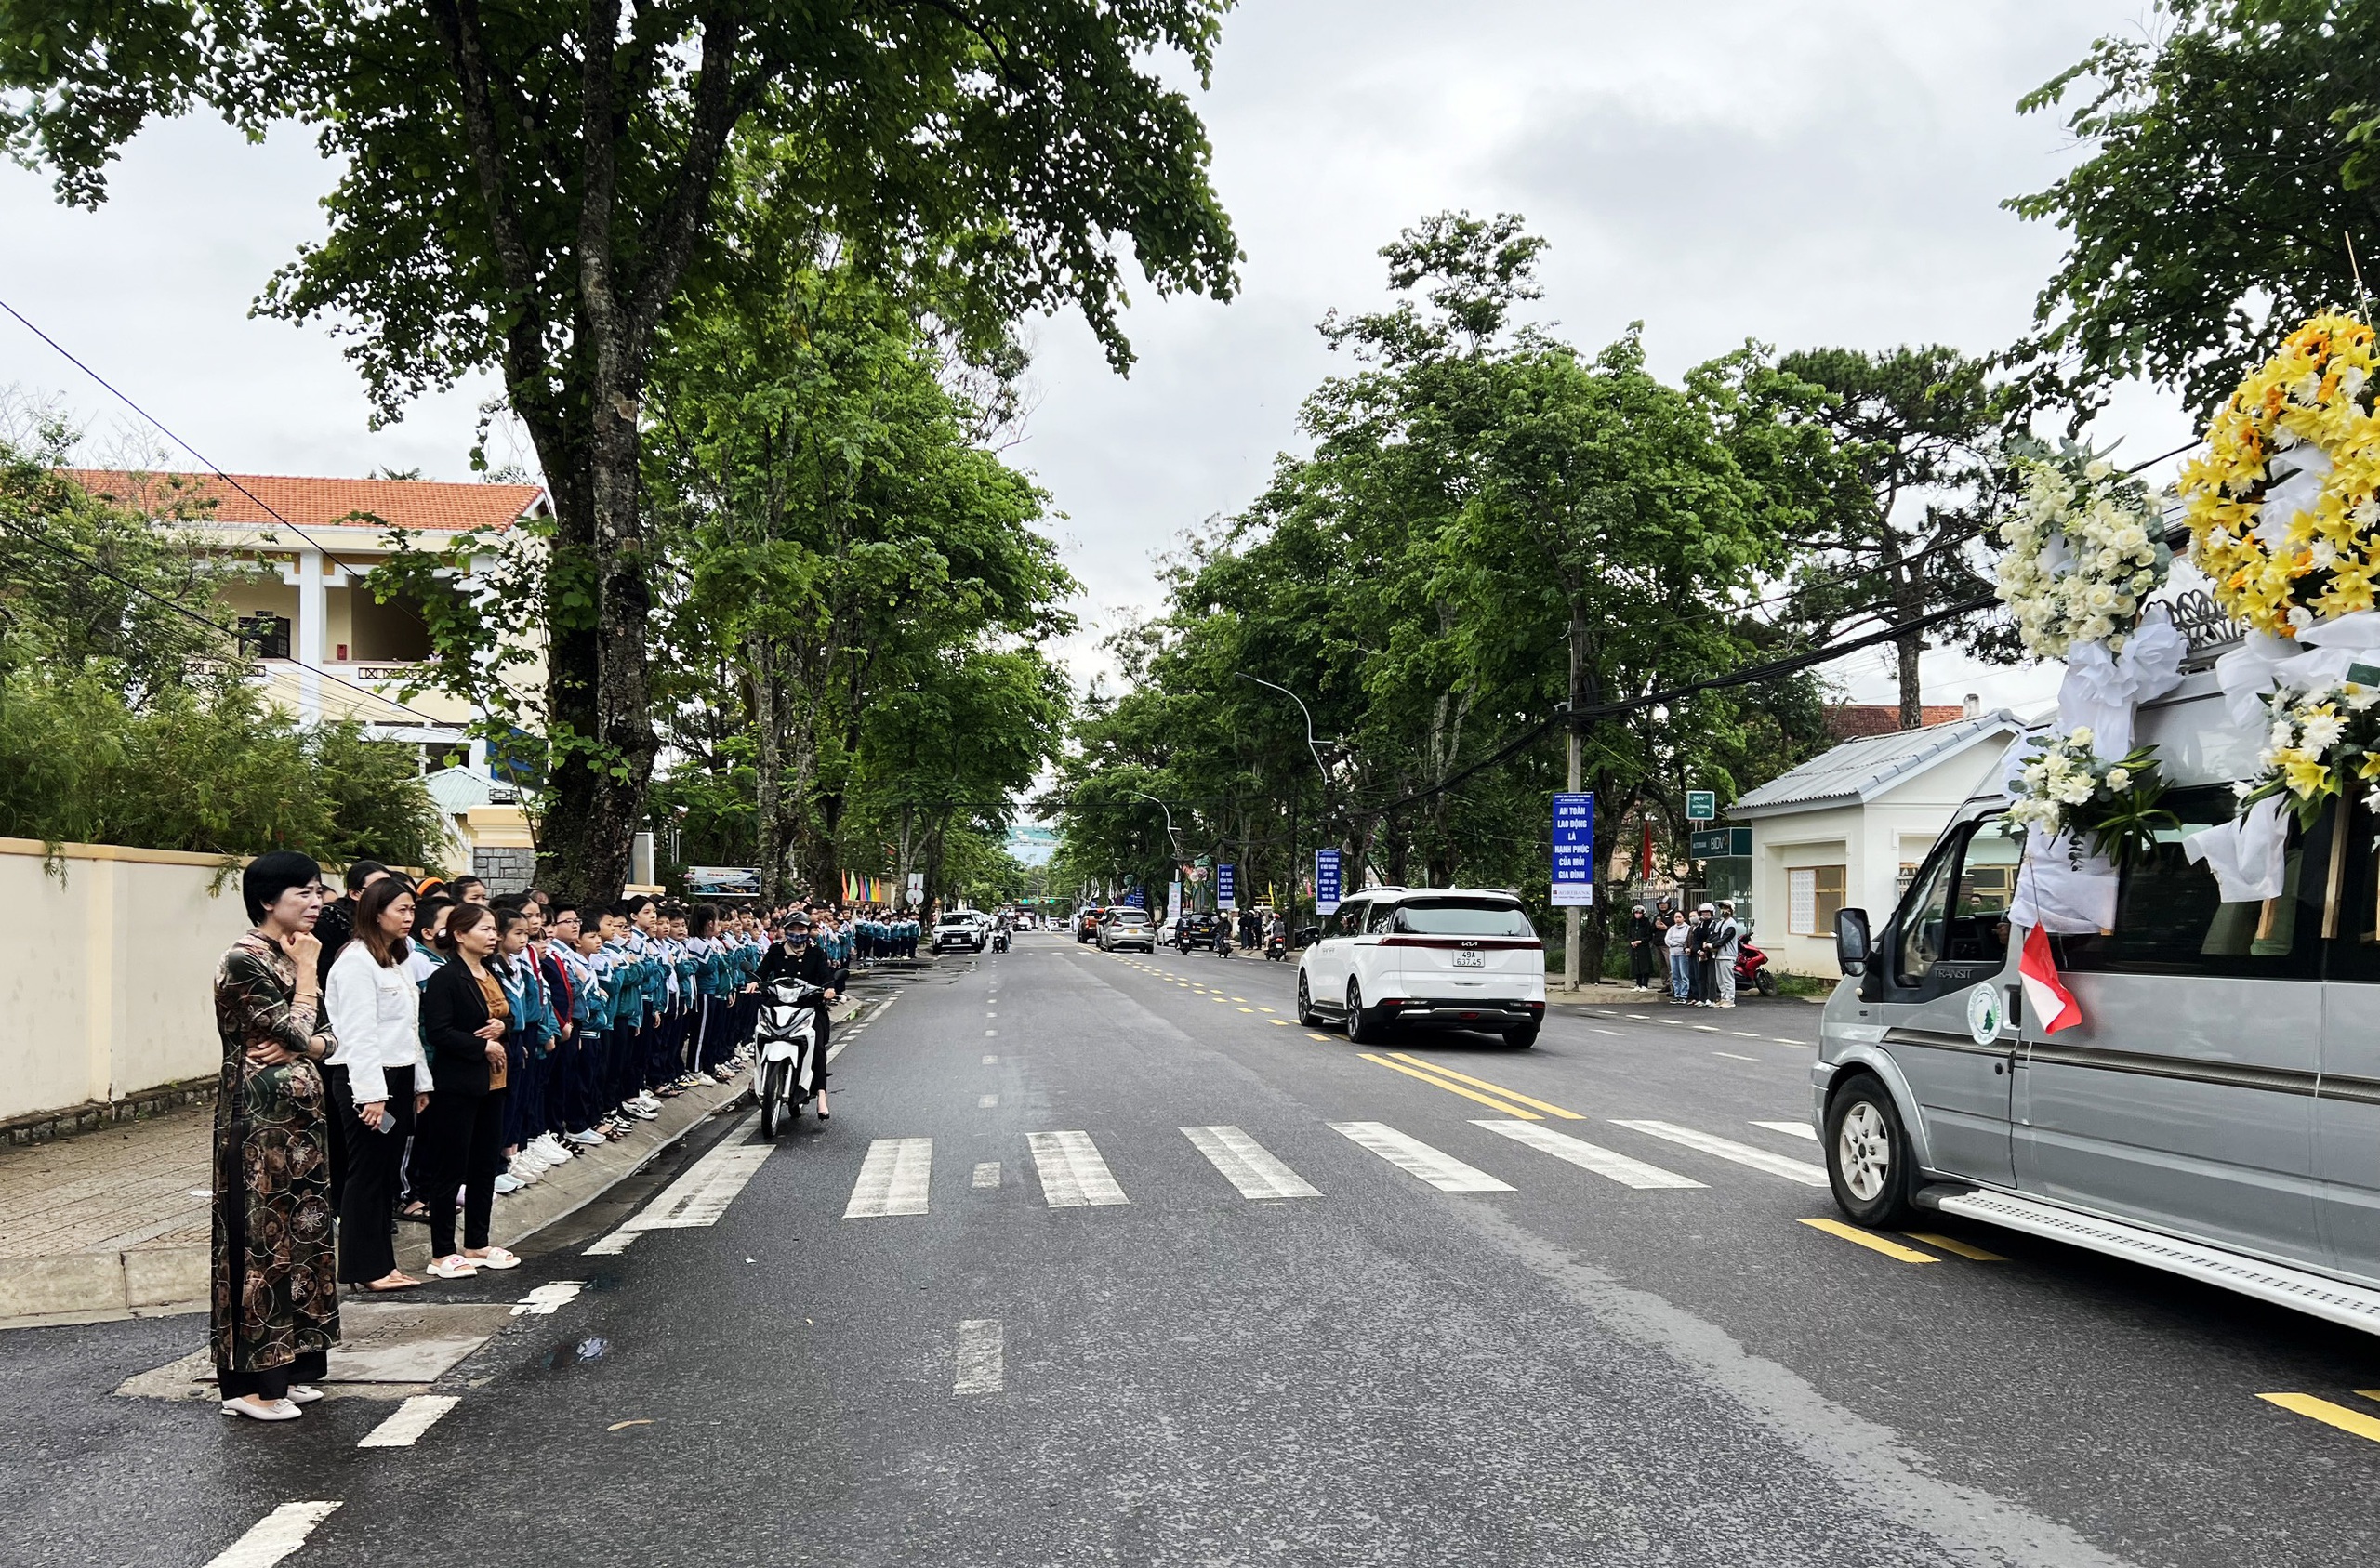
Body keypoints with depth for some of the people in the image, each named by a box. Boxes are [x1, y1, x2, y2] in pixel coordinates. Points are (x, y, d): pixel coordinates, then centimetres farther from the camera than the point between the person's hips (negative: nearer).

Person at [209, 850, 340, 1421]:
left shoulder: (290, 956, 11)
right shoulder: (244, 961, -15)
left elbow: (323, 1033, 11)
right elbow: (295, 1032, -18)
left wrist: (304, 1045, -10)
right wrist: (308, 969, -11)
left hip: (299, 1113, 9)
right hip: (260, 1117, -9)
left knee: (298, 1232, 12)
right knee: (261, 1236, -2)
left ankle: (288, 1367, 21)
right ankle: (249, 1381, 7)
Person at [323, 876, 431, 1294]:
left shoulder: (396, 960, 17)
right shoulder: (357, 961, -13)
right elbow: (358, 1033, -19)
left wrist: (421, 1081, 17)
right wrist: (371, 1094, -22)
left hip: (399, 1077, 9)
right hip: (367, 1079, -9)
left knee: (387, 1172, 11)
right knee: (366, 1173, -2)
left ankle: (382, 1262, 17)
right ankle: (365, 1269, 5)